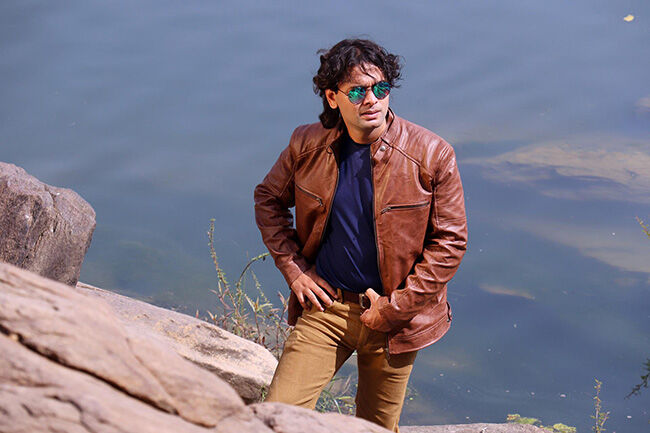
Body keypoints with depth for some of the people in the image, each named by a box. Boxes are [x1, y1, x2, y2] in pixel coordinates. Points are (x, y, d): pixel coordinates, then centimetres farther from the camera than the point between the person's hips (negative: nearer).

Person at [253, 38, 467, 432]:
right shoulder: (308, 144, -5)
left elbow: (450, 241, -7)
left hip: (392, 319, -1)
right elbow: (268, 199, 13)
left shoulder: (431, 155, -12)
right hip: (325, 305, 1)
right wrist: (292, 267, 1)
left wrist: (395, 307, -11)